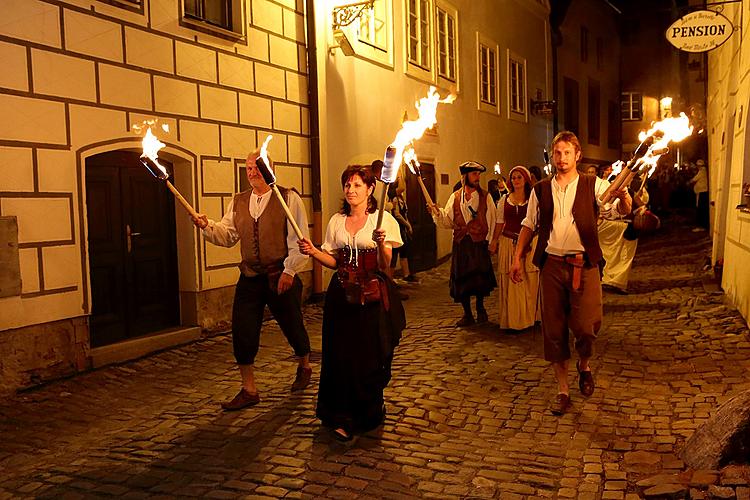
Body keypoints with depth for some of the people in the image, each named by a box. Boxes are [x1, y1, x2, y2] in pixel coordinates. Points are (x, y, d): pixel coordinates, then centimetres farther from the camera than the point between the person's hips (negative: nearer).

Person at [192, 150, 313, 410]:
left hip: (281, 276, -4)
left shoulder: (289, 198, -5)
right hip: (249, 278, 4)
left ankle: (304, 367, 42)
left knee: (292, 326, 10)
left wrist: (289, 271, -14)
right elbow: (227, 235, 7)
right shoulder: (238, 202, 11)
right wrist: (207, 225, -11)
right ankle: (249, 390, 15)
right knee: (242, 332, 0)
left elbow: (299, 239, -10)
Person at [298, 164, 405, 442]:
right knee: (341, 356, 2)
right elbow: (335, 262, 12)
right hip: (342, 296, 3)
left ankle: (368, 414, 28)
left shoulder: (383, 220, -3)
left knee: (371, 356, 5)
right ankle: (343, 418, 18)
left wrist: (381, 244, -28)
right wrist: (313, 252, -6)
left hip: (373, 298, -3)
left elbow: (384, 266, -8)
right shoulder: (336, 221, 9)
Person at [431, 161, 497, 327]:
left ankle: (480, 310, 24)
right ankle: (467, 314, 21)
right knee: (461, 279, 5)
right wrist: (437, 212, -11)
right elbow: (448, 222, 5)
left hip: (479, 243, -2)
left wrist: (491, 242, -4)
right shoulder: (455, 197, 7)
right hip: (461, 244, 2)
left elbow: (492, 221, 2)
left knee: (480, 278, -1)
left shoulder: (485, 197, 3)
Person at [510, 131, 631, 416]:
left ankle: (584, 365, 26)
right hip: (551, 264, 2)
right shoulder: (541, 190, 9)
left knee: (586, 326, -10)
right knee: (553, 328, 6)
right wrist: (518, 258, 8)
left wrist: (623, 197, -33)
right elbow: (529, 225, 14)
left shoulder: (593, 186, 2)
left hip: (583, 265, -2)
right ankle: (562, 390, 22)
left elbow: (621, 209, -9)